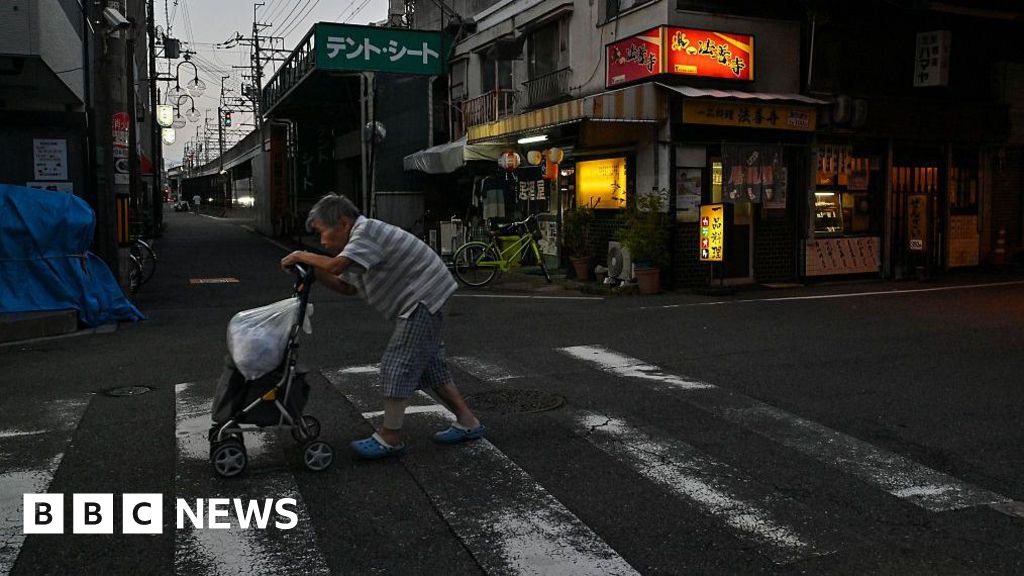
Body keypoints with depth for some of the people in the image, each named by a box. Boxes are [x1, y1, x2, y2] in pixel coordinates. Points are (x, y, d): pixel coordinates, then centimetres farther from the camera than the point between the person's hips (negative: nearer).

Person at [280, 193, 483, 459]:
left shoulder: (366, 231, -18)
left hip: (423, 300, -11)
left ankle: (390, 437, 1)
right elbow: (347, 287, 16)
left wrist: (303, 257, -15)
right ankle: (467, 422, 22)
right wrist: (314, 270, 4)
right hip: (422, 301, 11)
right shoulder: (358, 240, 14)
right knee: (429, 364, 15)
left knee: (397, 365, -8)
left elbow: (335, 265, -31)